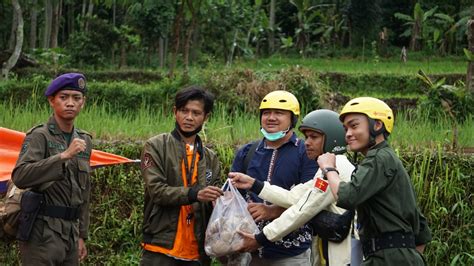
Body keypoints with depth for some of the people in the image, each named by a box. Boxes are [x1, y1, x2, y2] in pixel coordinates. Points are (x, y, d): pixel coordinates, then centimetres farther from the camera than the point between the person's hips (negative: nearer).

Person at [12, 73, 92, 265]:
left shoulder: (84, 140, 14)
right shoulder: (40, 136, -7)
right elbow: (19, 177, -23)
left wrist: (81, 235, 18)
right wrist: (63, 156, -27)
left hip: (70, 233, 7)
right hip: (43, 233, -7)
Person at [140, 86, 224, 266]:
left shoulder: (210, 159, 16)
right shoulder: (156, 146, 2)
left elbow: (214, 205, 16)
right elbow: (156, 189, -10)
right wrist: (194, 194, -23)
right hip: (161, 249, -5)